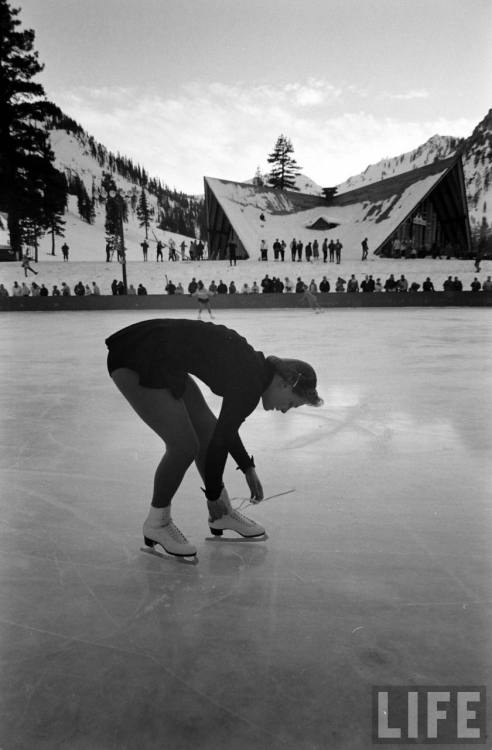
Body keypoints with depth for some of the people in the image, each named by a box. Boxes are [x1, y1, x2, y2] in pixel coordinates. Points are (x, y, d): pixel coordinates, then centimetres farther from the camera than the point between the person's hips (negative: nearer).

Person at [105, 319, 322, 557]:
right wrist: (213, 493, 3)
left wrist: (248, 469, 26)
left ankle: (221, 516, 25)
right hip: (135, 363, -10)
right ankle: (156, 524, 13)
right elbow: (220, 439, -12)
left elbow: (225, 427, 20)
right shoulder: (251, 383, -18)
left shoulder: (253, 367, 9)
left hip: (163, 360, 10)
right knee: (184, 445, -10)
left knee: (207, 429, 10)